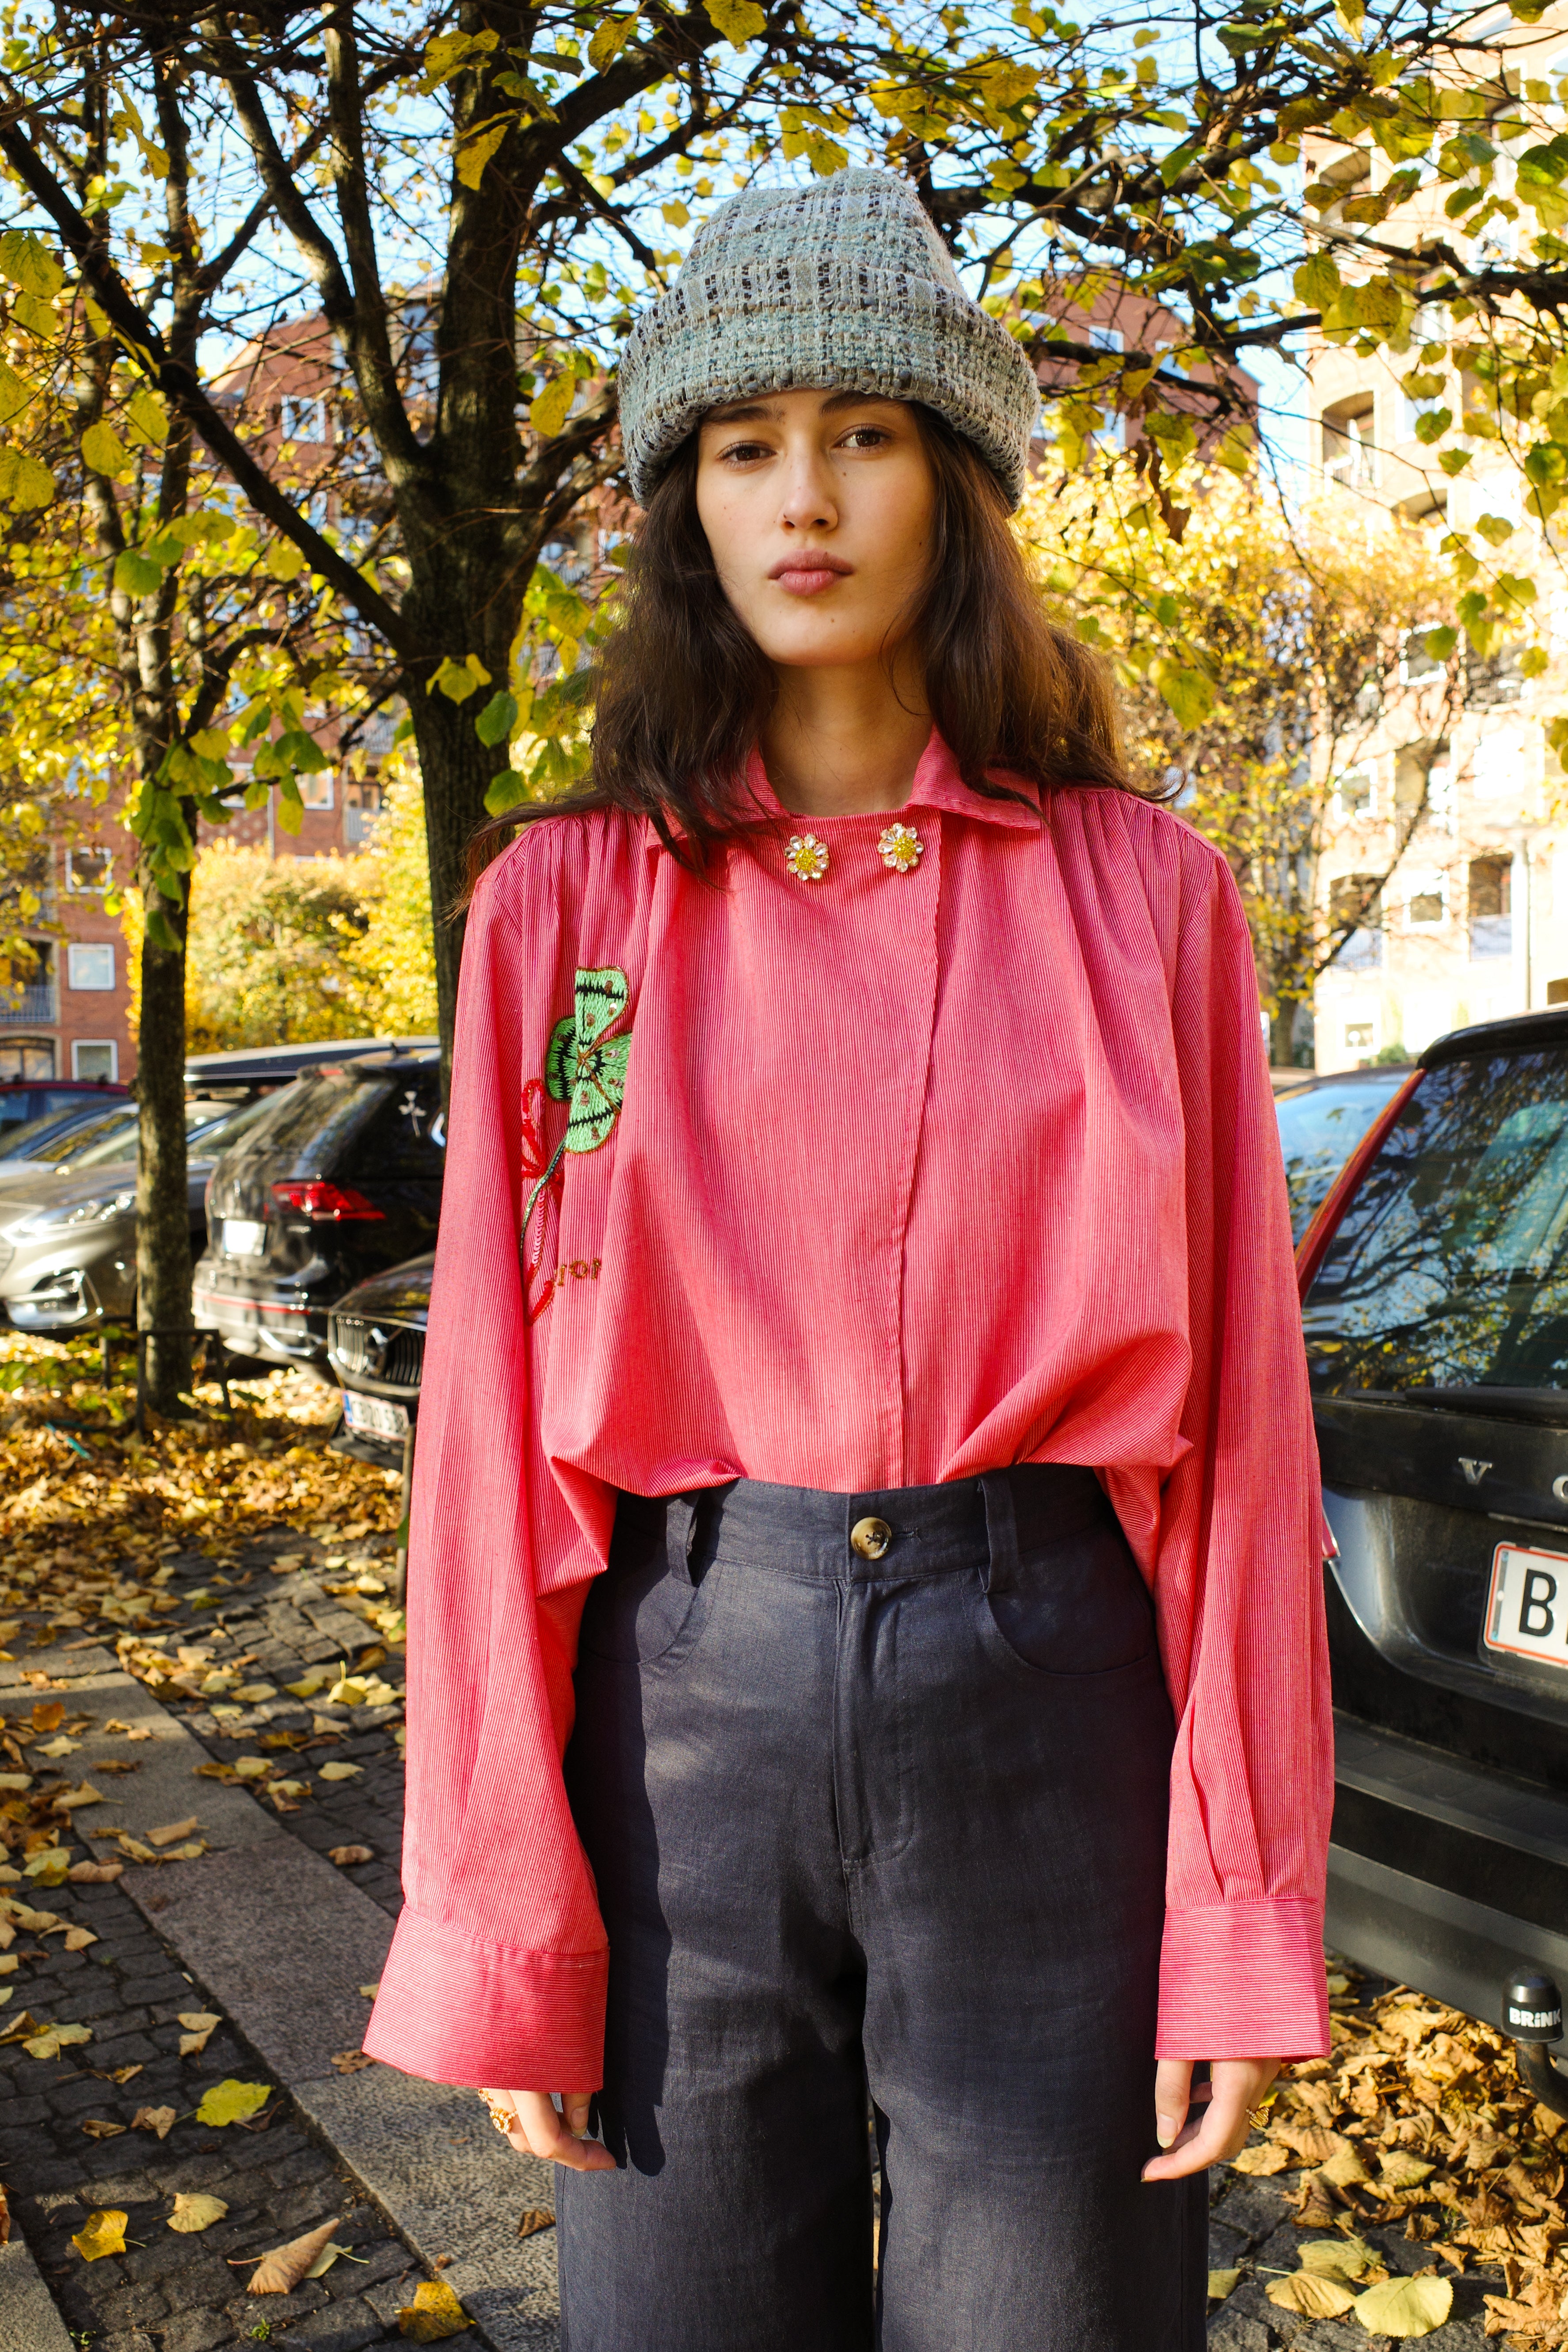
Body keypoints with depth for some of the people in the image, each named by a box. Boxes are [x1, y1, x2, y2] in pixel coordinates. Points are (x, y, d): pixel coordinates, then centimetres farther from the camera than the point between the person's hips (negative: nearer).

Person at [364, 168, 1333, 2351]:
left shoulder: (1143, 892, 1)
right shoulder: (569, 902, 1)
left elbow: (1239, 1403, 0)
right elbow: (493, 1417, -1)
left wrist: (1247, 1910, -3)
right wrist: (494, 1922, -3)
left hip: (1054, 1701, 0)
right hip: (686, 1691, 1)